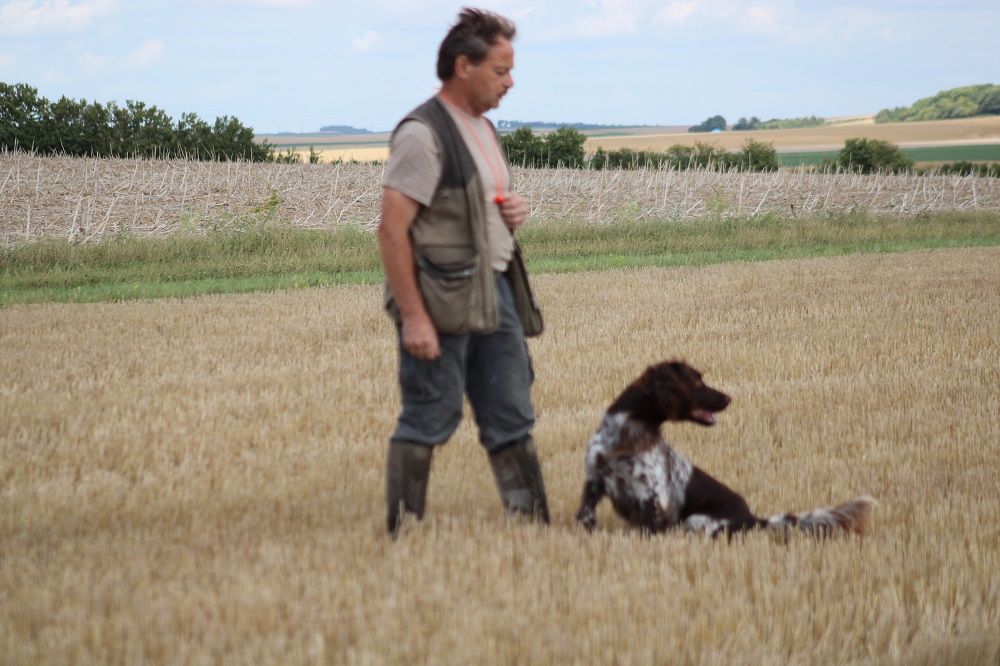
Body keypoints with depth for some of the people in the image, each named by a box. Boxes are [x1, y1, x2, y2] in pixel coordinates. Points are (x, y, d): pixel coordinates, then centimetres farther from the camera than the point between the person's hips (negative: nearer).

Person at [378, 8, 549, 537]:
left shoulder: (483, 130, 15)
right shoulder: (423, 134, -14)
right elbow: (393, 230, -19)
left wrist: (512, 211, 6)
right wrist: (412, 316, -23)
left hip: (494, 293, 9)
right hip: (441, 299, -9)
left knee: (511, 414, 8)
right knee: (428, 420, -3)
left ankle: (532, 521, 13)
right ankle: (401, 530, 5)